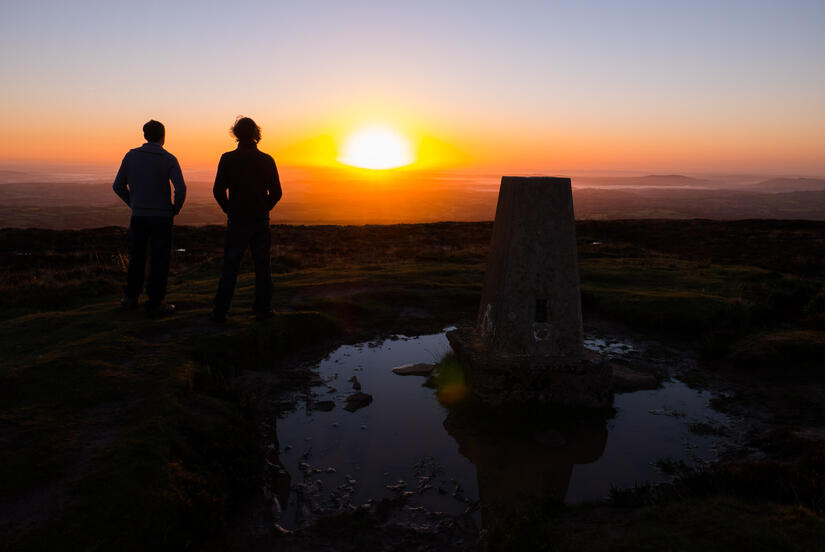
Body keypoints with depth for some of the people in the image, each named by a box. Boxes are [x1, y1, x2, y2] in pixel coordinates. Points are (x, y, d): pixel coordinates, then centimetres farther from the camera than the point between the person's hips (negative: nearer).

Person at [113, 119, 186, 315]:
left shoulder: (131, 156, 3)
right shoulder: (169, 159, -7)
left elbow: (118, 186, 6)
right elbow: (180, 188, -18)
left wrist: (133, 204, 18)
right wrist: (176, 208, -1)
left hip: (138, 216, 3)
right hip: (162, 216, -3)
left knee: (137, 257, 17)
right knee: (159, 259, 3)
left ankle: (131, 298, 23)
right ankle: (155, 303, 5)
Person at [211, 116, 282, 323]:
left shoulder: (228, 159, -5)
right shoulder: (267, 160, -2)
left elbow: (218, 191, -6)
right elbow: (276, 192, 0)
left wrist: (229, 210, 10)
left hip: (236, 221, 0)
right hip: (261, 221, 1)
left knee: (230, 268, 6)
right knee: (262, 267, 10)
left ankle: (220, 312, 7)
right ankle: (263, 309, 13)